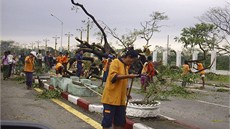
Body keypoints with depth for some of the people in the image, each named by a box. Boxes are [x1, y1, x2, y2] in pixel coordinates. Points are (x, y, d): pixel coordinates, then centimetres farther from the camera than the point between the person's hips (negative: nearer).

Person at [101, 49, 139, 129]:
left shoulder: (126, 66, 16)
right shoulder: (115, 62, -7)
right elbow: (113, 76, -22)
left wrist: (127, 93, 12)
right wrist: (128, 76, -26)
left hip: (121, 99, 8)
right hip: (111, 98, -8)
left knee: (119, 122, 11)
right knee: (107, 120, -2)